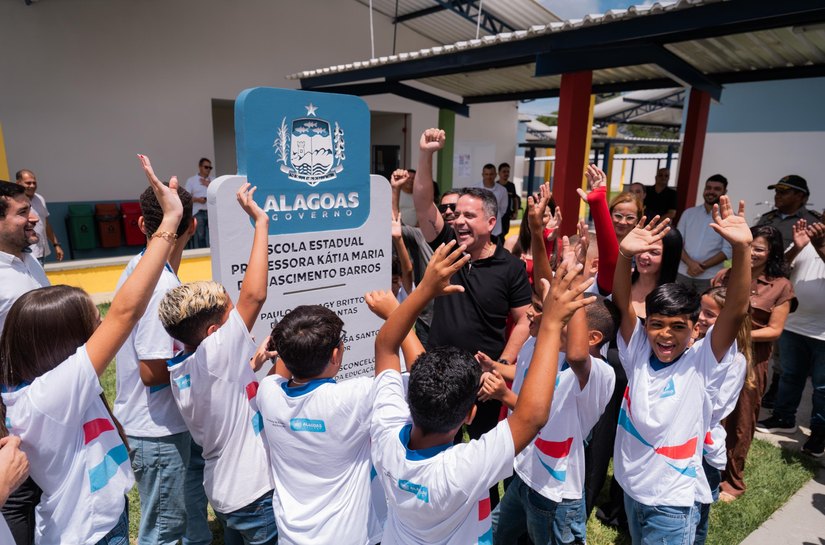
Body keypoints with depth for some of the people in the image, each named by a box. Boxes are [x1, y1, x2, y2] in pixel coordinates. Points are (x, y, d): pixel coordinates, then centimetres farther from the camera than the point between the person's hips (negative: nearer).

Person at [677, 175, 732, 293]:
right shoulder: (689, 213, 8)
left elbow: (728, 250, -5)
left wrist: (703, 266, -16)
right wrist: (690, 263, -14)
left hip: (710, 277, -2)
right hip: (683, 273, 2)